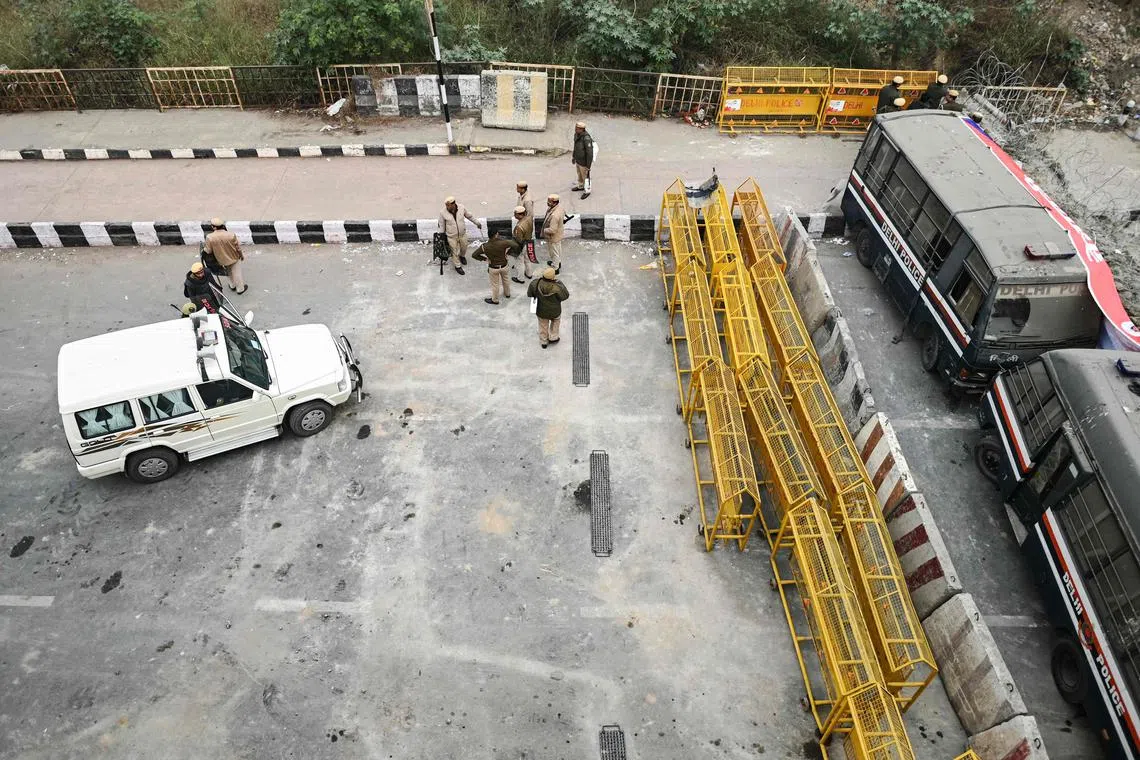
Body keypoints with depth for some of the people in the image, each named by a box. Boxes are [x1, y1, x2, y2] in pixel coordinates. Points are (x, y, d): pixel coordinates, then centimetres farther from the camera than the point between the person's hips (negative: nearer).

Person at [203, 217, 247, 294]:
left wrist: (203, 248, 8)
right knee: (237, 273, 18)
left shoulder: (210, 237, -27)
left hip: (223, 259, 2)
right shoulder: (231, 235, -28)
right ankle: (240, 289, 35)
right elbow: (238, 247, -15)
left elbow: (208, 251, -16)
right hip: (234, 258, -2)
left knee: (229, 272, 30)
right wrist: (241, 255, 4)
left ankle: (232, 286, 49)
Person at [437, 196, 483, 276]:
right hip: (451, 236, -3)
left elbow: (469, 216, 1)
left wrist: (477, 223, 10)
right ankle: (457, 266, 35)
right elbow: (442, 226, -8)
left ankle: (462, 256, 59)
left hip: (462, 234, 3)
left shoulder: (461, 208, -18)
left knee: (464, 247, 24)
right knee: (455, 251, 11)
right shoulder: (443, 213, -22)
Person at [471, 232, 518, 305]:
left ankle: (495, 300, 40)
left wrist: (483, 258, -4)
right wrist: (508, 253, -5)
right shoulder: (503, 243, -26)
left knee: (495, 284, 20)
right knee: (505, 280, 30)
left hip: (493, 268, -1)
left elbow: (474, 255, -18)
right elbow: (516, 245, -18)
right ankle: (507, 293, 55)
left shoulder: (485, 246, -24)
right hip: (504, 266, 2)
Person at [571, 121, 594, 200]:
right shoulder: (576, 134, -8)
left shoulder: (586, 138, -35)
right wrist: (573, 157, 18)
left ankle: (587, 191, 36)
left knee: (585, 176, 13)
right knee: (579, 174, 28)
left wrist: (588, 165, -22)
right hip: (578, 159, 8)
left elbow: (590, 152, -29)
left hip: (584, 161, -8)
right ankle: (580, 186, 52)